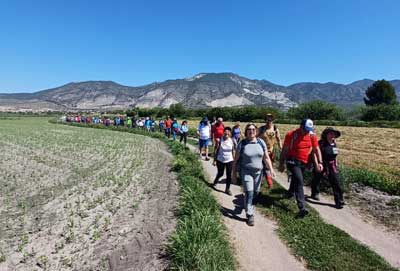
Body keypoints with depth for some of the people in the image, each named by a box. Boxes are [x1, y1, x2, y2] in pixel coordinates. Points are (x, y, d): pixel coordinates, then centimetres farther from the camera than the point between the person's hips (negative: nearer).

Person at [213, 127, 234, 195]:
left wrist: (233, 160, 6)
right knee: (220, 174, 13)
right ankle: (215, 181, 46)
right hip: (220, 160, -2)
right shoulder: (220, 140, -13)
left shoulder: (231, 141, -7)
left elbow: (233, 151, 3)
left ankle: (227, 189, 20)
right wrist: (214, 160, -9)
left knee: (229, 175, 3)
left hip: (229, 160, 2)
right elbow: (215, 150, -8)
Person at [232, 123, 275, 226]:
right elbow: (236, 160, -3)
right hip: (246, 171, -3)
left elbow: (266, 158, 4)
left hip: (258, 172, 4)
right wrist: (234, 173, -2)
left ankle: (247, 205, 44)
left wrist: (271, 169, -8)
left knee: (255, 192, 14)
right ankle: (250, 215, 7)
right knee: (249, 193, -8)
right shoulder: (242, 143, -8)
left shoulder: (261, 142, 0)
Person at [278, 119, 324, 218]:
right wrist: (281, 163, -6)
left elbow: (316, 149, 5)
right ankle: (302, 207, -19)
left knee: (296, 179, 22)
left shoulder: (312, 135, -4)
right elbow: (284, 150, -8)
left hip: (304, 163, 5)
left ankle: (290, 193, 52)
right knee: (299, 181, -17)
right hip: (293, 162, -5)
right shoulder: (291, 135, -15)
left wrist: (320, 162, -3)